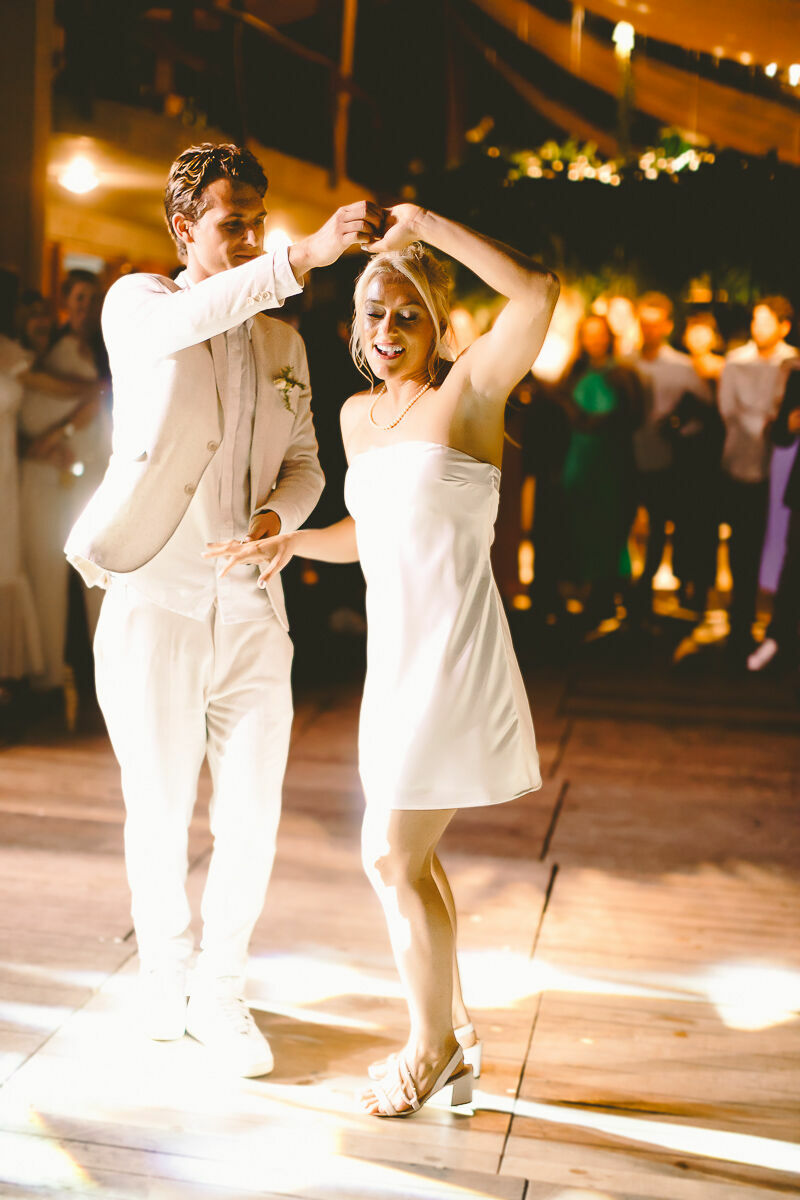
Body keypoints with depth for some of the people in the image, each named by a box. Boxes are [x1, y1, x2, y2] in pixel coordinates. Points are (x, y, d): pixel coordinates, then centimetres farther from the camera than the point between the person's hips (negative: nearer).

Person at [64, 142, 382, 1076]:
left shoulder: (284, 343, 15)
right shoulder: (137, 304, 1)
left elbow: (304, 462, 16)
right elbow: (187, 321, -24)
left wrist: (279, 511, -7)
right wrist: (302, 259, -36)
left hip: (252, 608, 4)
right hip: (154, 603, -3)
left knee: (251, 816, 5)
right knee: (159, 809, 9)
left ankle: (220, 992, 26)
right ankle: (162, 970, 34)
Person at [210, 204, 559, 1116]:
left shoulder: (468, 388, -8)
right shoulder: (359, 414, 12)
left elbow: (538, 291, -25)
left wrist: (427, 224, -19)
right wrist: (287, 541, 7)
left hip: (454, 655, -8)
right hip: (396, 654, 8)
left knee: (390, 855, -2)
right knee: (407, 855, 17)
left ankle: (429, 1045, 21)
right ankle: (453, 1040, 35)